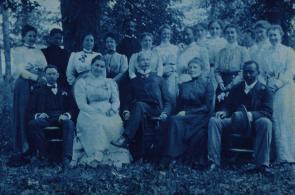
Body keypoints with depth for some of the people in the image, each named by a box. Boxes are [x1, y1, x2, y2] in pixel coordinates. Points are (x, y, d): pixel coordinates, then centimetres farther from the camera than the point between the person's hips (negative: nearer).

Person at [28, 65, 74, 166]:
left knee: (69, 123, -36)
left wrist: (67, 115, -11)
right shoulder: (38, 91, 24)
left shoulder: (64, 90, 25)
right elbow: (31, 109, 13)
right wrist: (37, 115, -11)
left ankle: (67, 157, -43)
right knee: (32, 124, -33)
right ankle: (43, 153, -24)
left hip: (61, 118, 0)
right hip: (44, 119, 1)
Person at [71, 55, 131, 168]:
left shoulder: (110, 82, 21)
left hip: (109, 114, 3)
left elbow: (116, 100, 13)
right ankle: (97, 156, -32)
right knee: (96, 124, -35)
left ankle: (116, 156, -23)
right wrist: (98, 112, -14)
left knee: (116, 124, -28)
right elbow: (81, 104, -2)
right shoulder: (81, 83, 9)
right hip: (90, 114, -3)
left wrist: (113, 109, -10)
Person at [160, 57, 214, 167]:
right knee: (172, 121, -30)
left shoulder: (207, 83, 8)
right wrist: (180, 113, -6)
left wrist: (187, 113, -10)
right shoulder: (183, 85, 21)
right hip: (184, 117, 3)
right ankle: (168, 158, -33)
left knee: (175, 121, -32)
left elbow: (207, 107, -2)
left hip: (200, 118, -3)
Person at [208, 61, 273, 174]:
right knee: (213, 121, -21)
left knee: (265, 122, -37)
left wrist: (252, 115, -30)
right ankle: (214, 161, -27)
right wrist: (224, 112, -12)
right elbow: (229, 107, 15)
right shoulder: (235, 89, 16)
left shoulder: (265, 91, 3)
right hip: (235, 122, 3)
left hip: (254, 124, -3)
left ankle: (262, 164, -35)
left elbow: (268, 112, -10)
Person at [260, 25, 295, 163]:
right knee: (272, 120, -2)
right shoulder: (265, 53, 15)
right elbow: (262, 72, 14)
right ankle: (276, 153, 2)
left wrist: (277, 84, -14)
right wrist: (264, 84, -4)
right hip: (269, 89, 3)